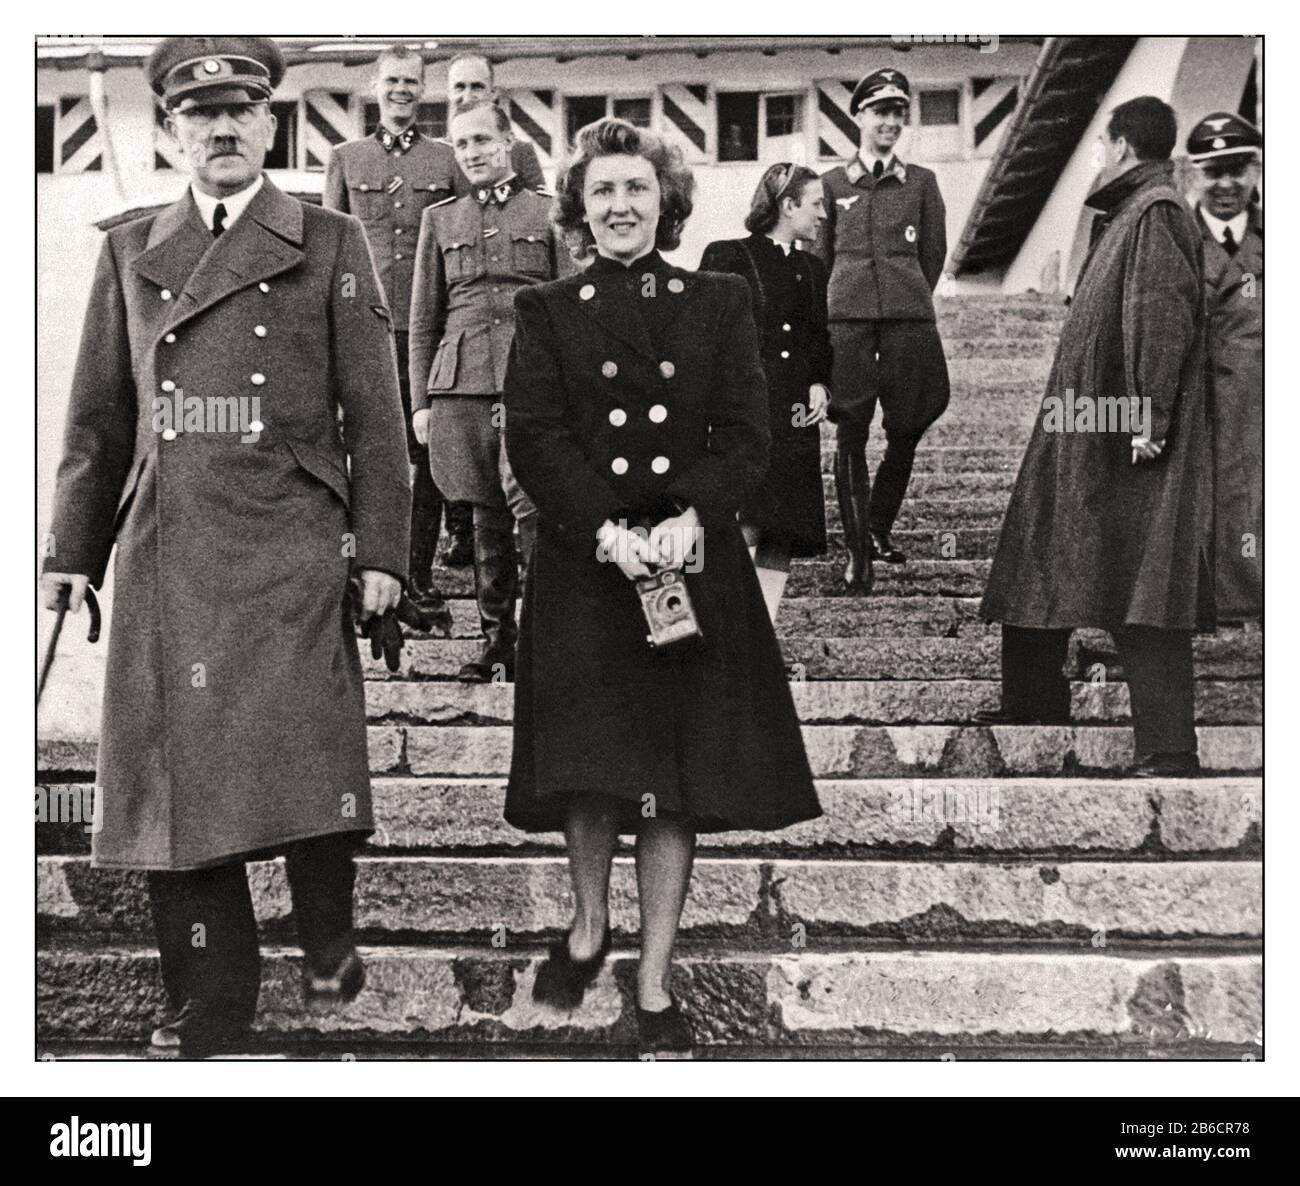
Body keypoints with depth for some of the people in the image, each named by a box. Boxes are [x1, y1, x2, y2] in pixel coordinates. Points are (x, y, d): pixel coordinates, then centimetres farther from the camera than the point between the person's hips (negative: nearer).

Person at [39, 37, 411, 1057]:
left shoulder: (330, 245, 8)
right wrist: (73, 551, 10)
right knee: (175, 772, 3)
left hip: (292, 550, -3)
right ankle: (210, 1000, 15)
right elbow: (99, 418, 16)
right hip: (166, 553, 3)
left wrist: (381, 549, -3)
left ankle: (327, 941, 19)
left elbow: (375, 411, 4)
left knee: (300, 758, -8)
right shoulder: (130, 251, 16)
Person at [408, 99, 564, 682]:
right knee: (486, 515, 8)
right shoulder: (440, 219, 16)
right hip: (461, 384, 3)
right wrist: (420, 400, 10)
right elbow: (423, 320, 16)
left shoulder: (548, 212, 9)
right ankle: (497, 640, 17)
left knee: (531, 505, -17)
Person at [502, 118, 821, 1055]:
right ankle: (589, 923, 30)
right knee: (590, 768, 2)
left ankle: (656, 979, 14)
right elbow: (535, 441, -3)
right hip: (584, 565, 0)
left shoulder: (720, 304, 8)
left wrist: (691, 519, -16)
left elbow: (747, 436, 1)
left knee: (679, 777, 2)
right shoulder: (547, 313, 6)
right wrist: (607, 531, -17)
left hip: (695, 566, 1)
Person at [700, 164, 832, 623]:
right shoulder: (727, 257, -1)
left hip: (795, 422, 6)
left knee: (780, 548, 2)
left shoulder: (812, 270, 18)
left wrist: (820, 384, 7)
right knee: (745, 530, -19)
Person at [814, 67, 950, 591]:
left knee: (905, 430, 2)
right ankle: (857, 551, -1)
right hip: (848, 317, -1)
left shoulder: (921, 183, 12)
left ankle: (879, 528, 24)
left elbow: (934, 256, 17)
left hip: (909, 316, 1)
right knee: (851, 434, -5)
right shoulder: (834, 184, 11)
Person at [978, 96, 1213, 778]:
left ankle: (1168, 749, -8)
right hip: (1092, 430, 10)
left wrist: (1148, 419, -25)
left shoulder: (1156, 213, -10)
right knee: (1040, 568, 16)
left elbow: (1164, 318, -20)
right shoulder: (1126, 212, 19)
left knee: (1141, 587, -11)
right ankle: (1033, 705, 29)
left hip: (1128, 435, -10)